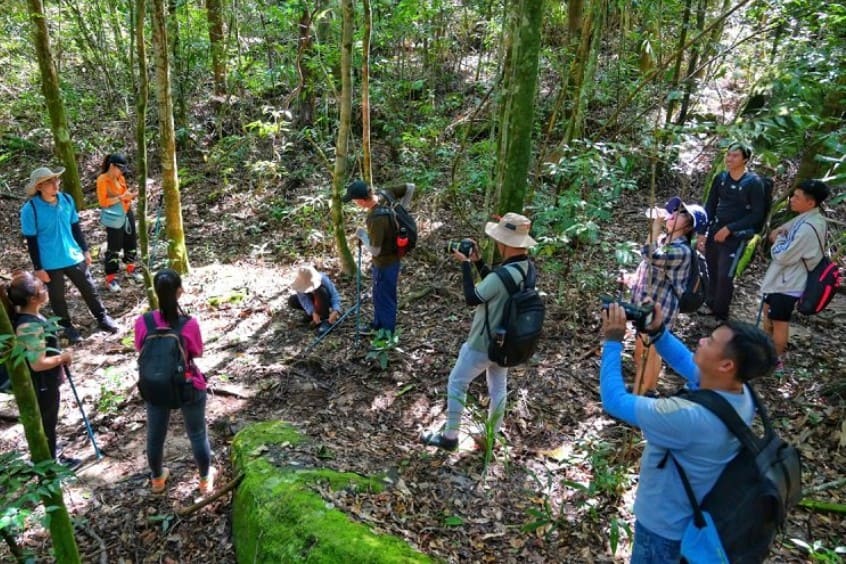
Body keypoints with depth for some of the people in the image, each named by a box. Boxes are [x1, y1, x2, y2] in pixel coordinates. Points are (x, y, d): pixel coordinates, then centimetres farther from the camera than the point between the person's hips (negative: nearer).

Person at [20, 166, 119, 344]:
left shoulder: (67, 200, -4)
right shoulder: (30, 209, -17)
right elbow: (31, 241, -12)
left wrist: (85, 249, 11)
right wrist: (38, 268, -10)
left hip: (74, 256, 4)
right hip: (50, 263, -3)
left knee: (89, 289, 14)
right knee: (57, 297, 14)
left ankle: (102, 317, 32)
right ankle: (67, 327, 32)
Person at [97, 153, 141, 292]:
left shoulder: (120, 177, 5)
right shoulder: (102, 180, -15)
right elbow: (103, 202, -19)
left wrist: (132, 195, -4)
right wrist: (121, 198, -26)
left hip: (127, 213, 7)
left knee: (131, 242, 17)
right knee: (114, 247, -2)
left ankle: (130, 269, 35)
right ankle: (111, 278, 6)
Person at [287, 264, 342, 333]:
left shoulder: (323, 279, -32)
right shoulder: (301, 284, -25)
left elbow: (334, 295, -33)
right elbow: (304, 299, -34)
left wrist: (335, 311, -49)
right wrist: (313, 312, -48)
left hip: (325, 301, -2)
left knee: (320, 291, -37)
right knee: (292, 301, -23)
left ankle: (325, 319, -25)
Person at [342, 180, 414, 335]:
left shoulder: (376, 219, -36)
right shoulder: (385, 194, -14)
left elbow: (375, 250, -27)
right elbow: (410, 187, -2)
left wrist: (362, 235, -12)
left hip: (385, 262, -9)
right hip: (392, 255, 9)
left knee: (385, 298, 11)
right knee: (378, 294, 28)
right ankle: (378, 325, 49)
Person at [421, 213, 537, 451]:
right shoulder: (527, 268, -5)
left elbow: (472, 298, -21)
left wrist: (465, 264, -15)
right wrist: (477, 261, 0)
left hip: (482, 345, -8)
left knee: (456, 384, 11)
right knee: (498, 388, 22)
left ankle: (449, 437, 23)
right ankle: (491, 437, 39)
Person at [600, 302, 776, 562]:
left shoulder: (690, 416, -40)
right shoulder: (740, 393, -15)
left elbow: (615, 401, -31)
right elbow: (687, 363, 3)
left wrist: (613, 342, -24)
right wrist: (658, 332, -11)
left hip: (666, 526, -7)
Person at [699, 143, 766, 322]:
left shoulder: (753, 182, -9)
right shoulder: (720, 178, 4)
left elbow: (757, 215, -9)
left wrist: (729, 229, -14)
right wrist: (702, 232, 1)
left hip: (737, 235, -4)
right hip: (715, 232, 4)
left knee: (724, 276, -7)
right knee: (711, 274, 8)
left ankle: (720, 317, 8)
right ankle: (709, 307, 25)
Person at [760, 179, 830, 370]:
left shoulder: (807, 228, -30)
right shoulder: (810, 218, 1)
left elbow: (782, 256, -27)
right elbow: (786, 229, 17)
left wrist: (778, 240, -8)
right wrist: (780, 233, -6)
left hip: (788, 283, -10)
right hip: (784, 278, 10)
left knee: (779, 321, 6)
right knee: (768, 312, 25)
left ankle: (777, 360, 24)